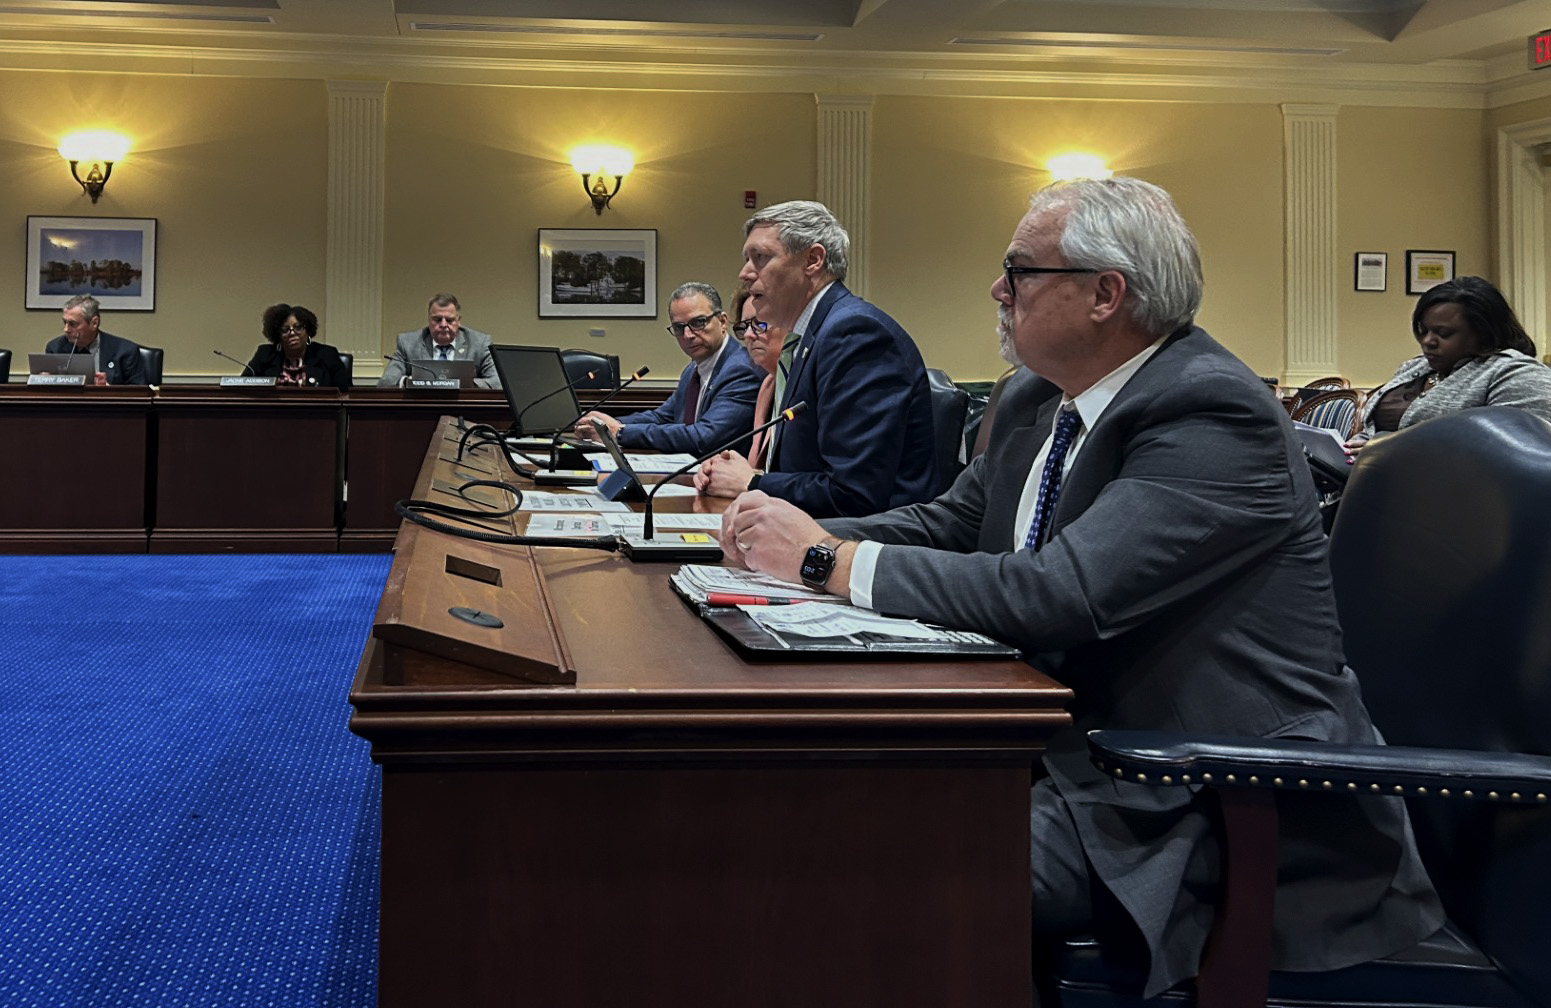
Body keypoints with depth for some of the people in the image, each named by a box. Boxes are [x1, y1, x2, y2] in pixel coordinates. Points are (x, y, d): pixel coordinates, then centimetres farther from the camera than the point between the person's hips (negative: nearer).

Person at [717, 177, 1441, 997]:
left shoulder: (1214, 414, -20)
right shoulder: (1035, 400, 9)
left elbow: (1061, 596, -29)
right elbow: (946, 525, 16)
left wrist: (829, 559, -22)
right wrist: (795, 538, -4)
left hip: (1205, 802, -9)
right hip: (1076, 738, 9)